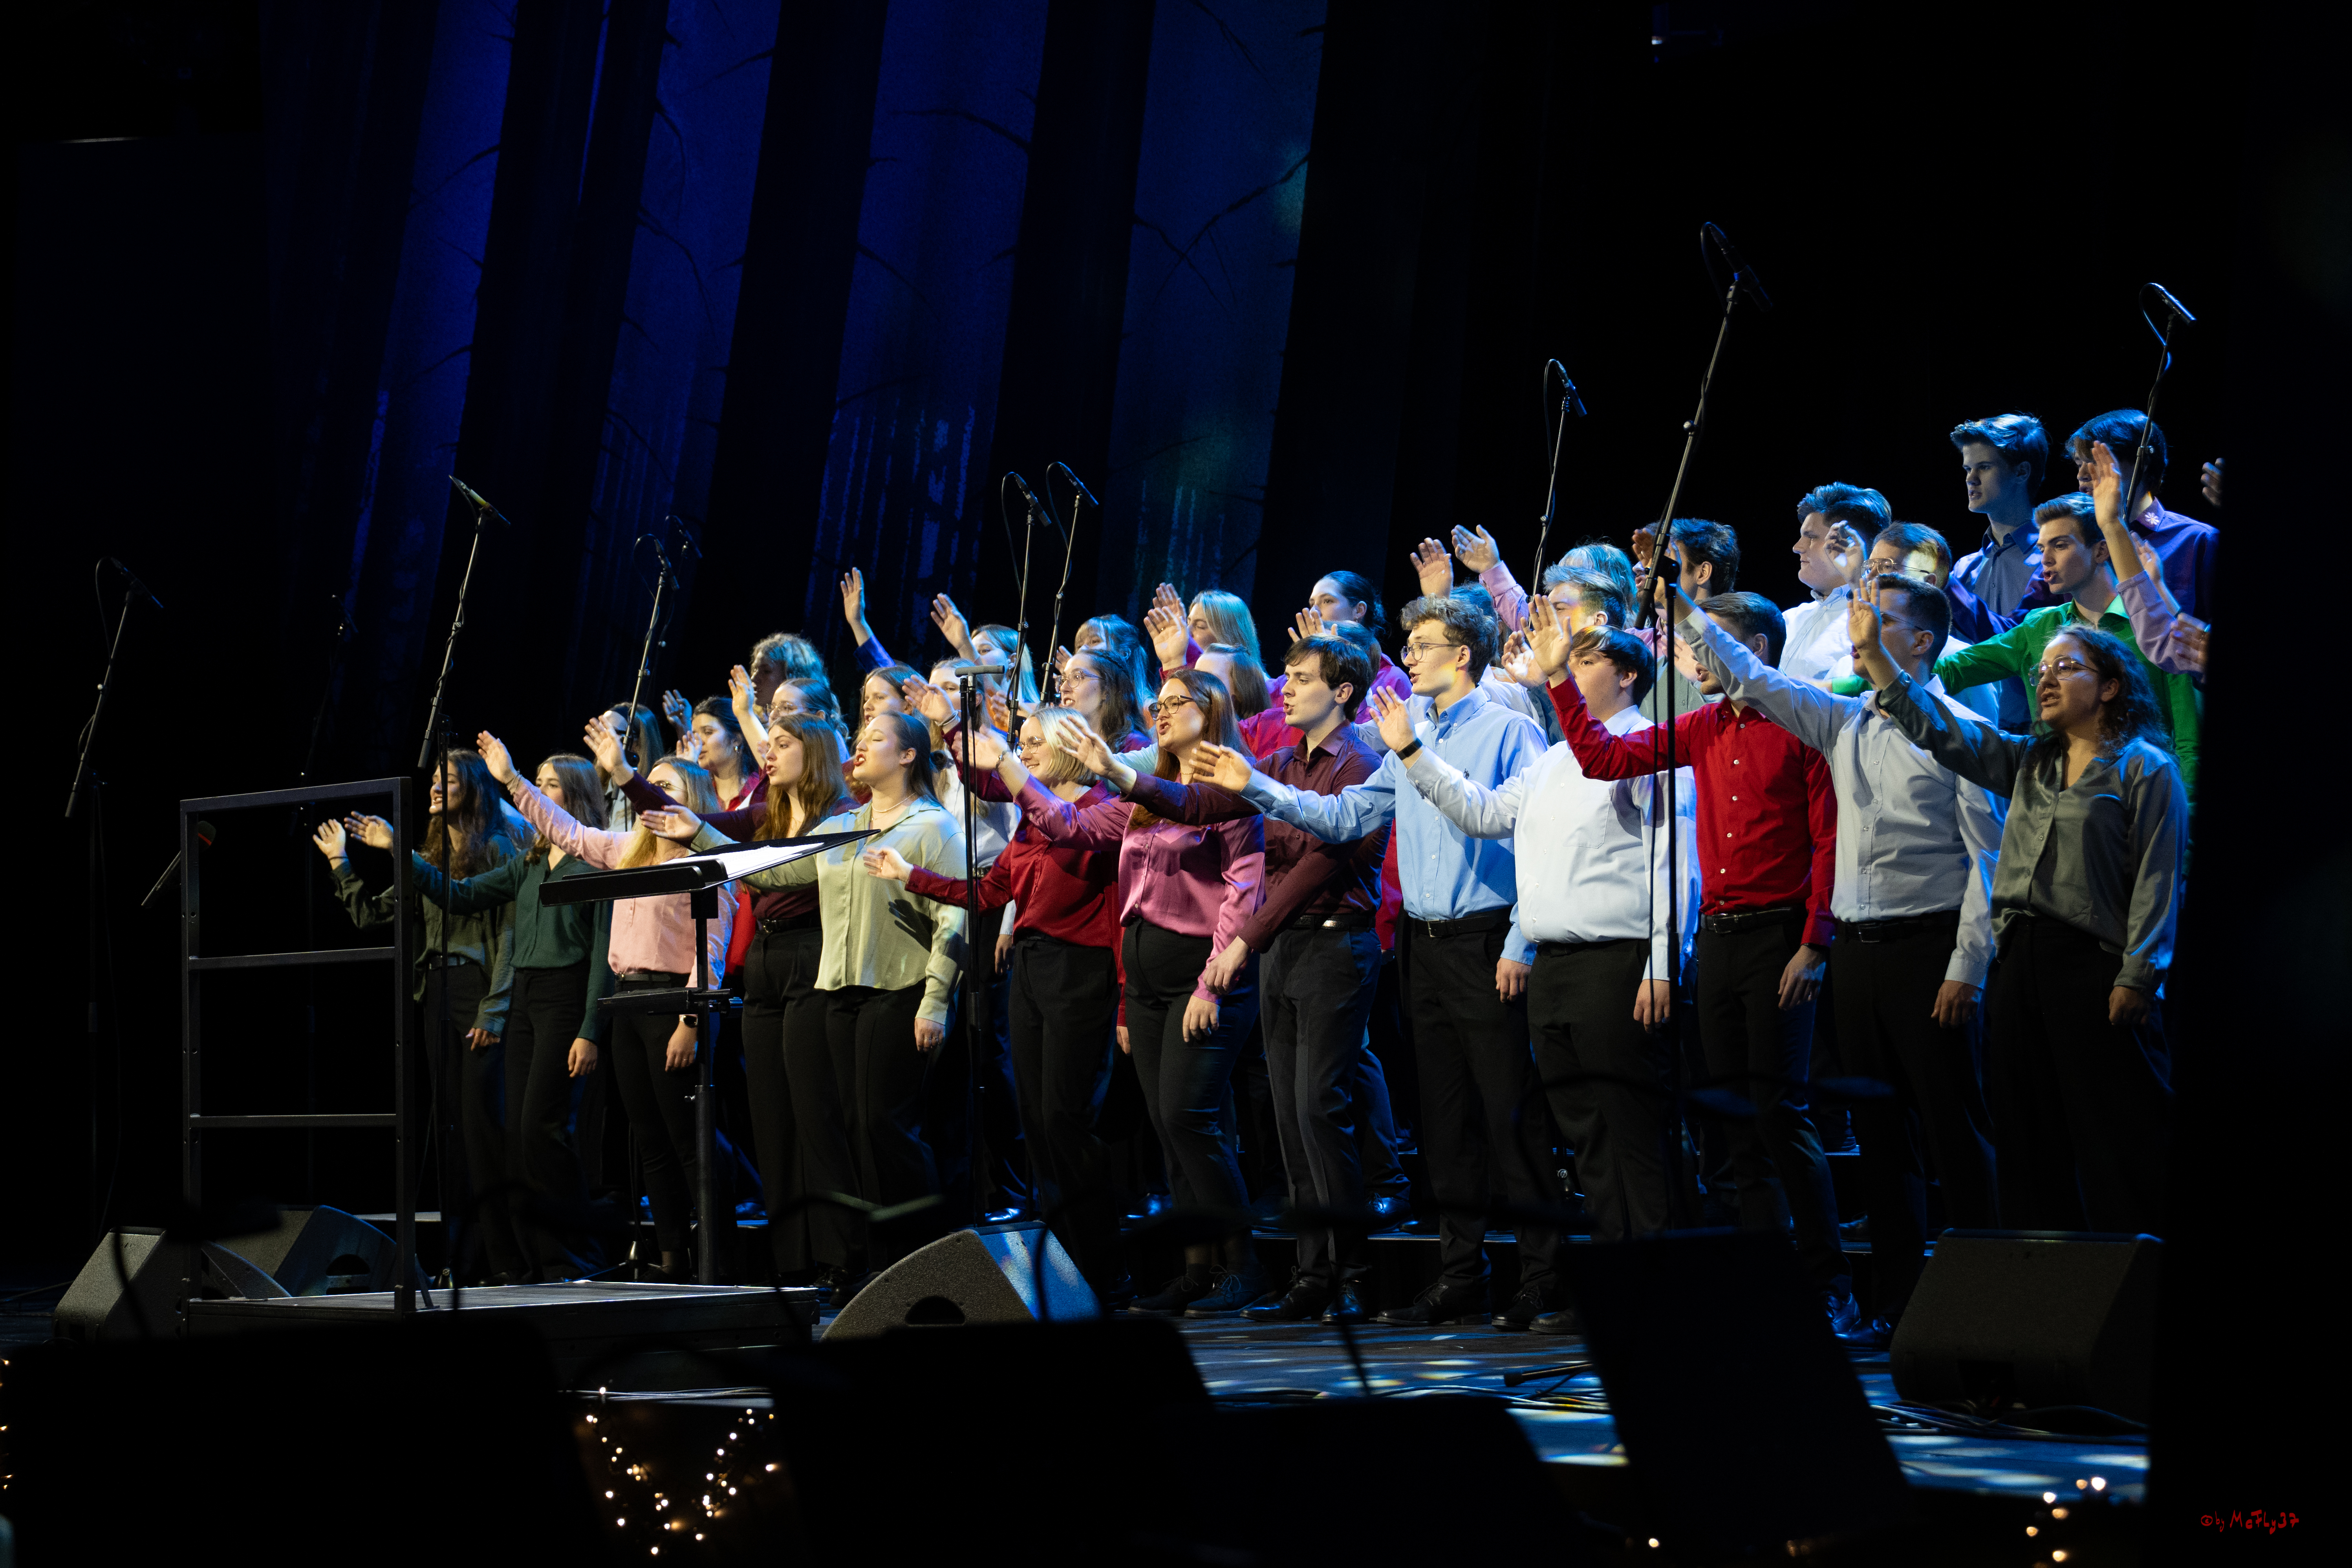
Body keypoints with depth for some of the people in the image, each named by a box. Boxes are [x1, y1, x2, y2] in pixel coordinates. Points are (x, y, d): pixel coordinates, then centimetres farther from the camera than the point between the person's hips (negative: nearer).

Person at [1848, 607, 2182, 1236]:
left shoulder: (2147, 769, -1)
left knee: (2117, 1144, -7)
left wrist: (2136, 979, -15)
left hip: (2093, 966, -7)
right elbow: (1940, 732, 13)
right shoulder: (2030, 763, 18)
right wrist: (1874, 656, 4)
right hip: (2018, 965, 7)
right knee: (2029, 1141, 9)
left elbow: (2157, 880, -7)